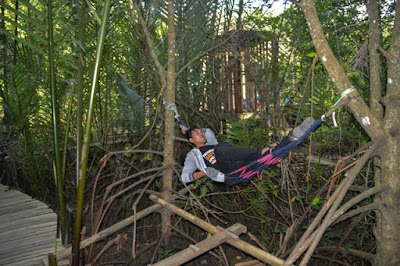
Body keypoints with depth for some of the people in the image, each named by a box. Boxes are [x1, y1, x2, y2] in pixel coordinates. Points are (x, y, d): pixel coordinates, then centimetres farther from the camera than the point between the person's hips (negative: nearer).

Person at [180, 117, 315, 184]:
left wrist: (188, 130, 54)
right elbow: (185, 176, 11)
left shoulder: (211, 144, 38)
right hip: (229, 173, -6)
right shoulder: (193, 154, 21)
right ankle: (260, 152, -40)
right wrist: (204, 172, -5)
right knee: (221, 149, -36)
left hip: (244, 168, 7)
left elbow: (207, 131, 57)